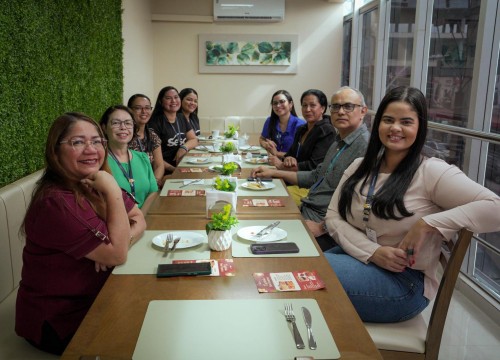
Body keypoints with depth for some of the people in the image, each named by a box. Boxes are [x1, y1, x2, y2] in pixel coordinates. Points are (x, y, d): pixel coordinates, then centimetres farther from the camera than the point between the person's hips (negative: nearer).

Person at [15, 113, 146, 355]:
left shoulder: (95, 186, -1)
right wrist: (113, 193, -29)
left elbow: (139, 220, 0)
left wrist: (122, 241, -20)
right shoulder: (54, 203, -27)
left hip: (95, 298, 7)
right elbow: (117, 255, -26)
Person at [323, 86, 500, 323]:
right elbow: (333, 216, 2)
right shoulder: (360, 167, 9)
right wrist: (373, 251, -14)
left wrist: (426, 223, -23)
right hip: (356, 258, 5)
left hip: (404, 280, -5)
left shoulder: (431, 172, -8)